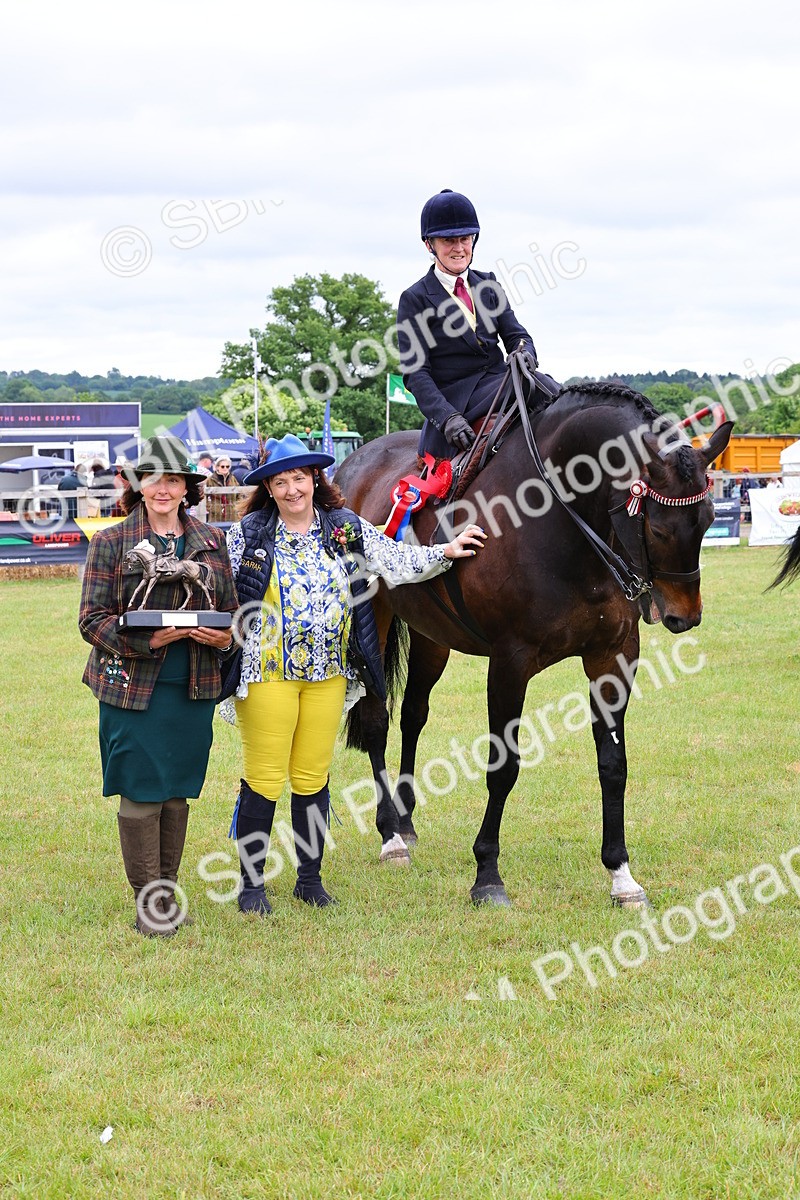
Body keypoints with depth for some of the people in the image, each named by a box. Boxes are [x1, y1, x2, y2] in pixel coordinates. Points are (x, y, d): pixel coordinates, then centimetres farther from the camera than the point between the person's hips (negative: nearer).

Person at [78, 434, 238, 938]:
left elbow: (232, 609, 15)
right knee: (141, 794, -2)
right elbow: (93, 620, -5)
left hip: (194, 688, 3)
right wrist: (148, 639, -20)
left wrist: (224, 638, -9)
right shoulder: (111, 543, -2)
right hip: (132, 688, -3)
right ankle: (148, 900, 7)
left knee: (177, 794, 10)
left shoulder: (212, 541, 9)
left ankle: (168, 891, 22)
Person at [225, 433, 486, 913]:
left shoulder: (347, 528, 6)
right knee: (264, 779, 0)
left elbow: (397, 562, 6)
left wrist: (444, 553, -3)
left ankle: (310, 878, 21)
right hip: (266, 672, -3)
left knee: (313, 778, 10)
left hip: (327, 673, 3)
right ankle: (251, 882, 11)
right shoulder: (249, 532, -1)